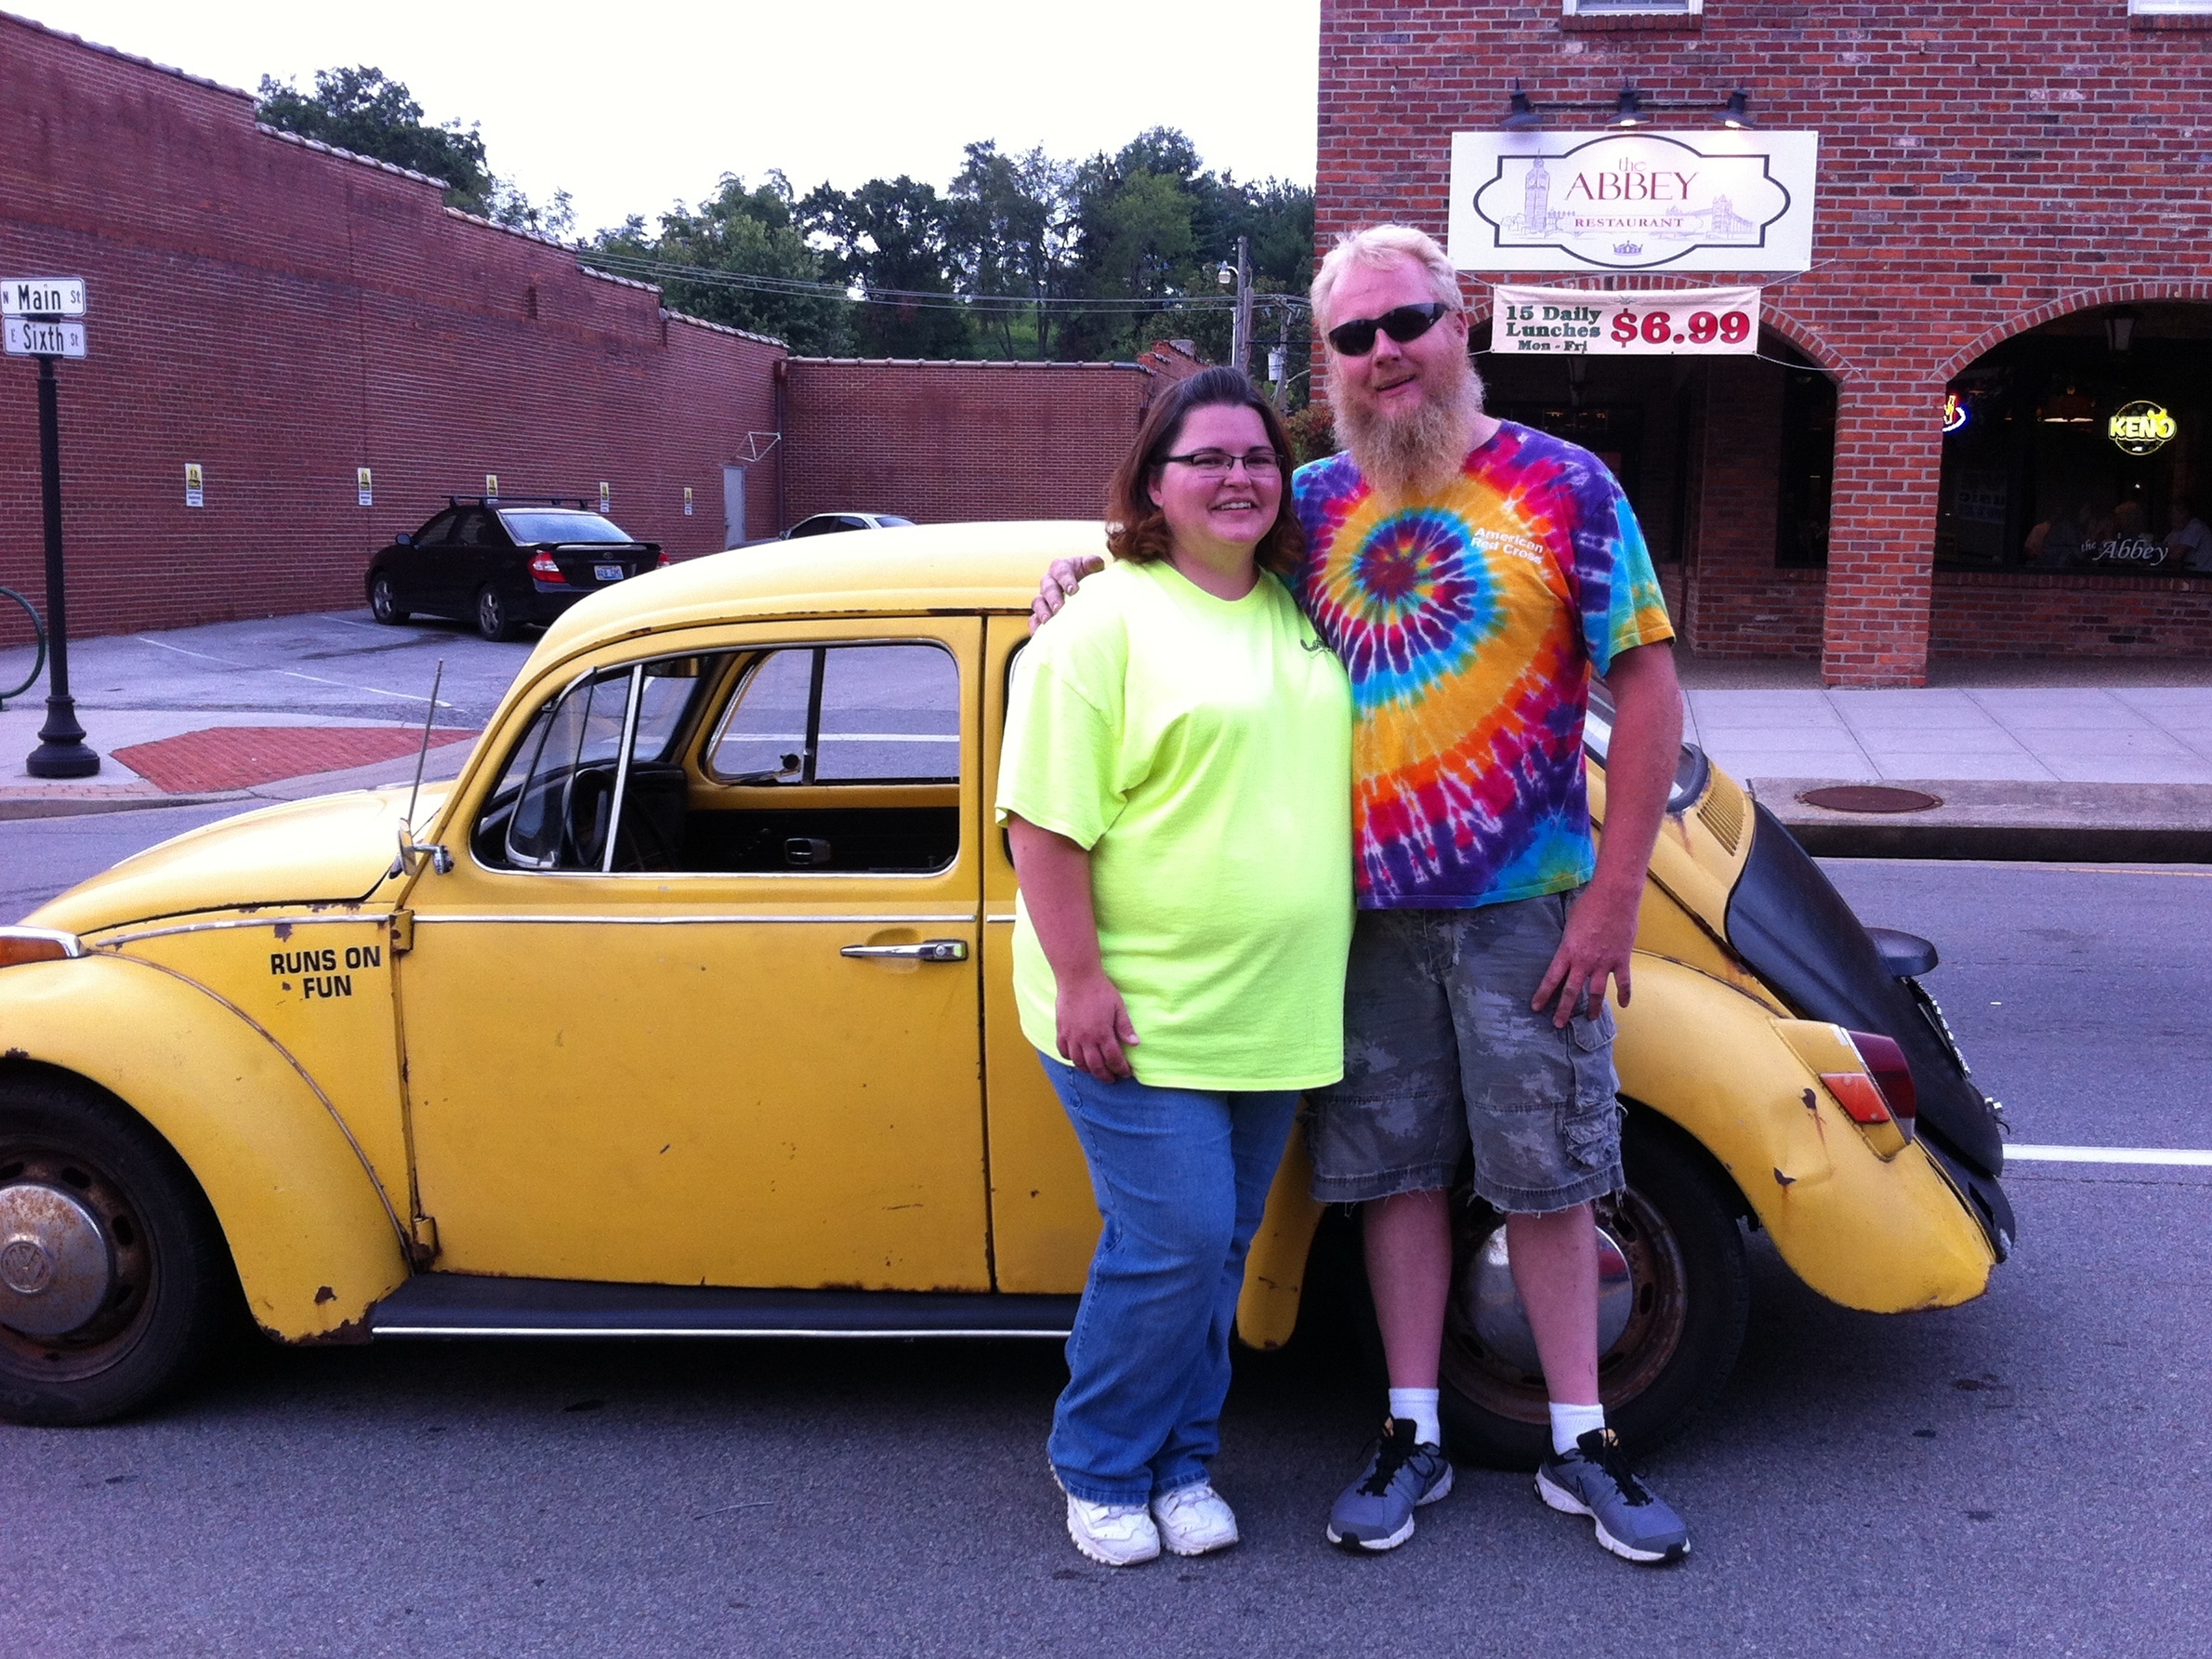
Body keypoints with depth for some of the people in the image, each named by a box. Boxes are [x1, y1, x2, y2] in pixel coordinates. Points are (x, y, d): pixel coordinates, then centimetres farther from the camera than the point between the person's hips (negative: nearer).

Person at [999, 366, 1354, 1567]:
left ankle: (1180, 1462, 30)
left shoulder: (1299, 613, 12)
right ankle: (1100, 1469, 17)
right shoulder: (1106, 621, -9)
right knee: (1173, 1242, -6)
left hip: (1275, 1014, 6)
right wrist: (1079, 979, -17)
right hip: (1139, 1015, -6)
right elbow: (1045, 817, -13)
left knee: (1218, 1249, 13)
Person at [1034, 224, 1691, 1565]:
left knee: (1543, 1173, 6)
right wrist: (1087, 577, 1)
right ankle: (1414, 1437, 24)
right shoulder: (1316, 500, 7)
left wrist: (1614, 897, -10)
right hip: (1361, 910, 3)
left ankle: (1581, 1446, 21)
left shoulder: (1565, 486, -3)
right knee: (1395, 1166, 10)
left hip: (1522, 910, -3)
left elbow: (1648, 688, -5)